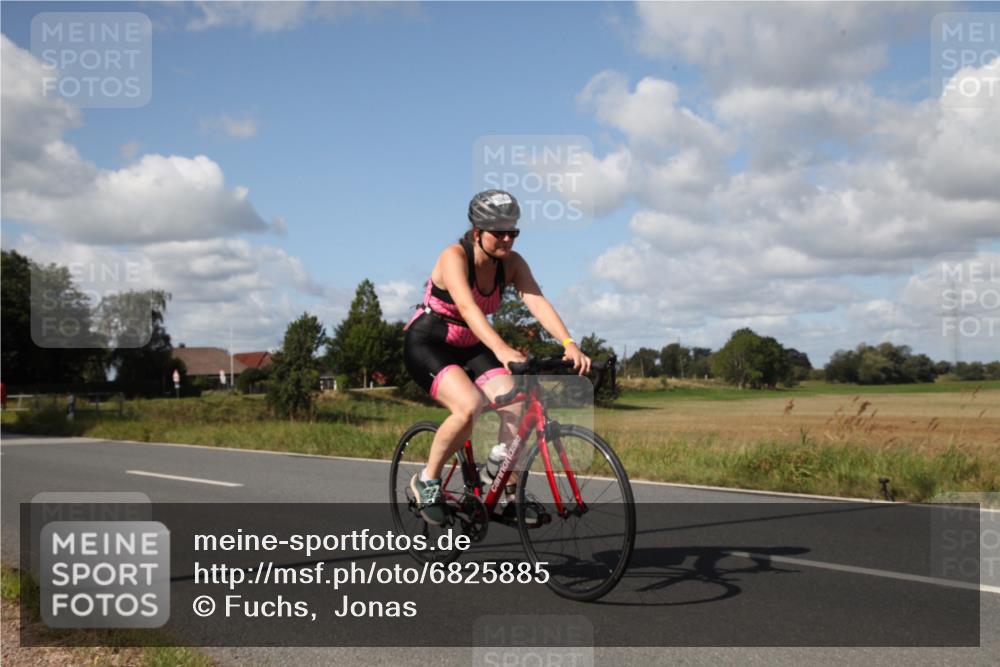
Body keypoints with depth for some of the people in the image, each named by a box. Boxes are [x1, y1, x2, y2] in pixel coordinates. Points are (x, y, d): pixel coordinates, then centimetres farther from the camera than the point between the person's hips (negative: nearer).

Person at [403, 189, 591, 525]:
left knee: (516, 404, -16)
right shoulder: (454, 257, -23)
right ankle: (427, 481, -8)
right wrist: (501, 350, -54)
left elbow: (537, 302, -21)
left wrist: (568, 343, -38)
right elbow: (467, 307, -39)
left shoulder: (511, 263, -7)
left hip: (469, 347, 6)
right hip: (427, 345, -6)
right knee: (470, 407, -30)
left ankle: (507, 491, -1)